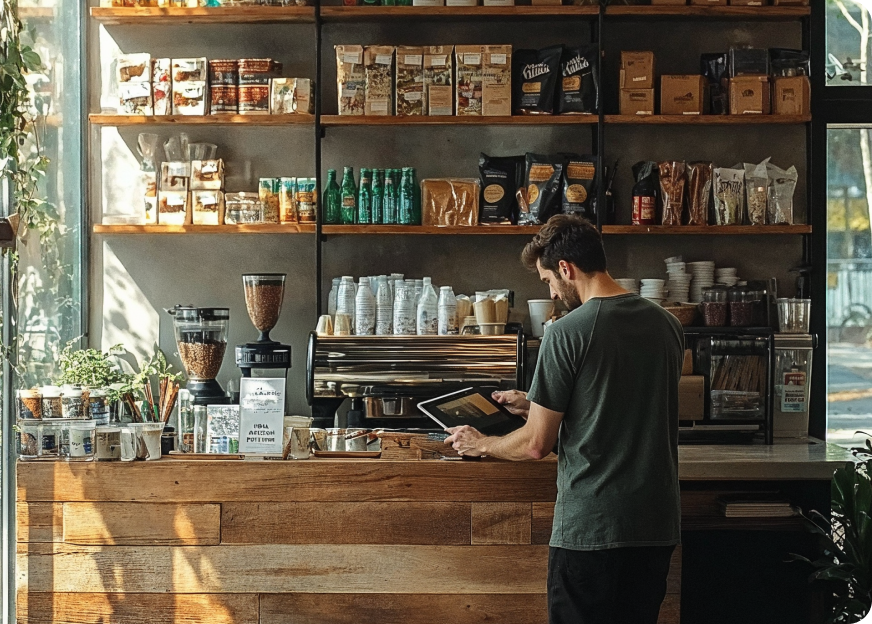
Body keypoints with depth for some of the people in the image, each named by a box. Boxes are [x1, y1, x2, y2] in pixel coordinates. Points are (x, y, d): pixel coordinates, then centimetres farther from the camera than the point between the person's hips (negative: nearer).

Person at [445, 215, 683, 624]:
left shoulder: (567, 333, -13)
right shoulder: (666, 326, 6)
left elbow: (537, 444, -9)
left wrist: (481, 445, 10)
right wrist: (536, 405, 25)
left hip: (590, 528, -6)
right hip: (657, 524, 6)